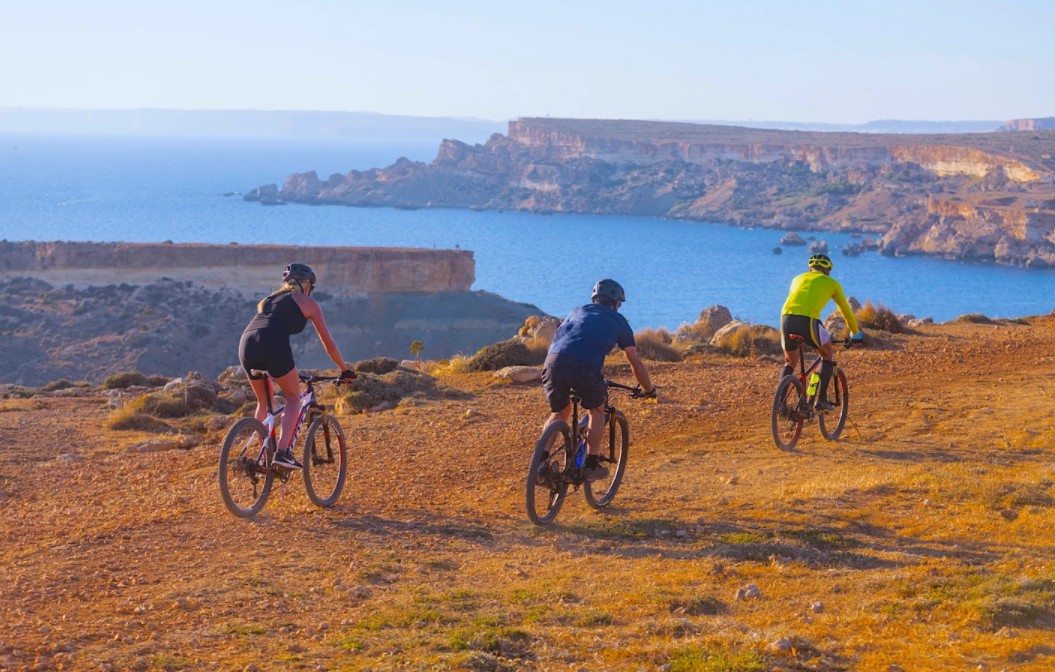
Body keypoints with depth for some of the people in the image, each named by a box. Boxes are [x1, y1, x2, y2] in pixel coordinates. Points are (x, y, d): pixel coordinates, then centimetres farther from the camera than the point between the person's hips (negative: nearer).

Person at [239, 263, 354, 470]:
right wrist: (345, 370, 36)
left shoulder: (270, 299, 35)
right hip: (273, 345, -5)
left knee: (264, 402, 24)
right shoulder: (309, 303, 20)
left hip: (246, 344, 5)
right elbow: (329, 344, 22)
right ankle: (282, 452, -5)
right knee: (293, 398, 13)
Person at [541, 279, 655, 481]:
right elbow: (636, 364, 28)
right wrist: (649, 390, 45)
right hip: (584, 367, -3)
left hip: (553, 361, 3)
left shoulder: (579, 311, 35)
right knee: (597, 411, 24)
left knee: (559, 413, 26)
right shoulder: (618, 321, 25)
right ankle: (591, 466, 20)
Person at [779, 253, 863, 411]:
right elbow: (846, 311, 31)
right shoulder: (832, 283, 22)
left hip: (786, 317, 3)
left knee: (790, 362, 24)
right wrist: (855, 334, 45)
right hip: (808, 320, -3)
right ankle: (821, 399, 14)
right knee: (828, 355, 23)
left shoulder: (798, 279, 32)